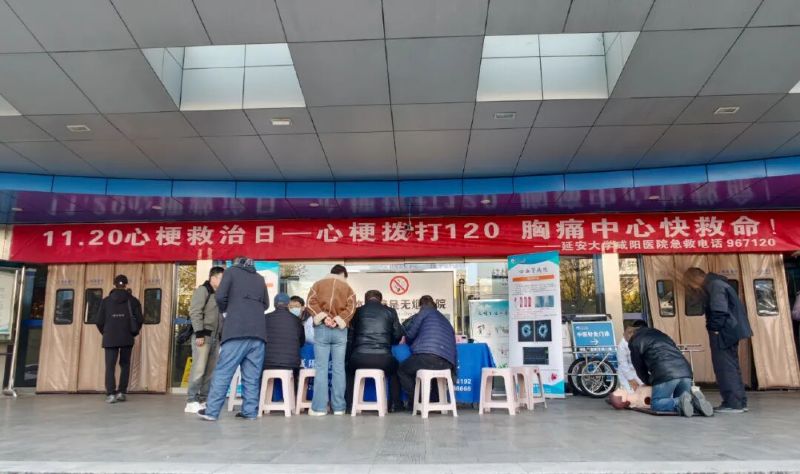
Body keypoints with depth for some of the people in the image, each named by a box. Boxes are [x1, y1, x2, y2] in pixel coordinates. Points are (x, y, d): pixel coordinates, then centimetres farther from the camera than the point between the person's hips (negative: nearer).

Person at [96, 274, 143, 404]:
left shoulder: (106, 301, 4)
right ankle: (122, 392, 8)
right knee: (125, 365, 12)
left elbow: (99, 321, 3)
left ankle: (111, 394, -10)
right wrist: (134, 332, 17)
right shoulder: (133, 301, 3)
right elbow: (140, 320, 1)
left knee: (110, 366, 0)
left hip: (110, 339, 0)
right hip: (127, 339, 0)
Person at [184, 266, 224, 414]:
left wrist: (221, 336, 16)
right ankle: (192, 401, -5)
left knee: (211, 370, 8)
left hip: (215, 337, 9)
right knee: (199, 369, -10)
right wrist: (199, 333, -20)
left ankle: (203, 400, 13)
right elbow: (195, 312, -14)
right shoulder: (202, 290, -5)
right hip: (203, 335, -8)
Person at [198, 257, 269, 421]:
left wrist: (225, 311, 15)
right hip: (258, 331, 4)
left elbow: (220, 296, -1)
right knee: (252, 375, 5)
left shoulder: (232, 271, 10)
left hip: (237, 329, -3)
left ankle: (211, 411, -1)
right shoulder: (260, 278, 21)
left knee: (223, 372, -1)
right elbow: (266, 304, 23)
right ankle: (250, 411, 3)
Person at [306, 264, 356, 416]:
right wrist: (339, 321, -8)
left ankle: (319, 407, -3)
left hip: (321, 328, 0)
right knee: (338, 368, 2)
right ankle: (338, 407, 2)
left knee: (321, 368, -1)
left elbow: (311, 303, -1)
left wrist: (323, 318, -7)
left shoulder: (318, 284, 13)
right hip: (340, 330, 0)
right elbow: (351, 308, -2)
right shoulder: (347, 287, 12)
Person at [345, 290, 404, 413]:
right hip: (383, 359, 0)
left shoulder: (357, 311, 11)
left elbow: (351, 334, 20)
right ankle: (394, 405, 29)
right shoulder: (390, 311, 9)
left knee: (349, 368, 36)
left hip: (359, 358, 1)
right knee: (395, 368, 35)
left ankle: (349, 404, 29)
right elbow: (398, 335, 14)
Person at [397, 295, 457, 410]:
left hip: (428, 356, -6)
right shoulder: (446, 321, 33)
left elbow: (410, 333, 11)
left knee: (402, 370, 21)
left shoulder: (425, 310, 16)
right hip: (447, 364, 6)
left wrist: (408, 342, 34)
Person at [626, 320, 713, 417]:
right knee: (679, 399, 24)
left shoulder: (635, 340, 13)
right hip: (685, 371, 7)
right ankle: (694, 401, -6)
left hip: (665, 375, -6)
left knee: (656, 403, 7)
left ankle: (681, 402, -17)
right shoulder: (659, 333, 33)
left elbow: (639, 367, 15)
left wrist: (649, 382, 33)